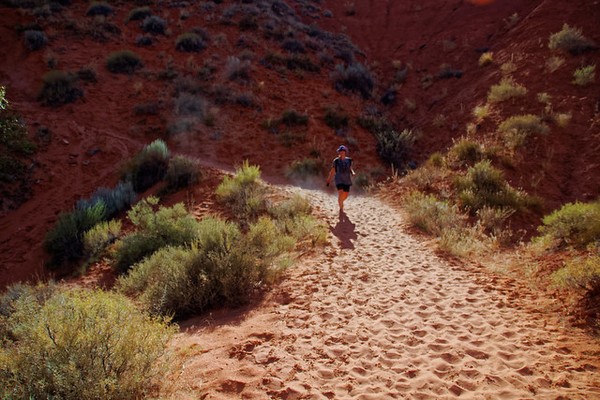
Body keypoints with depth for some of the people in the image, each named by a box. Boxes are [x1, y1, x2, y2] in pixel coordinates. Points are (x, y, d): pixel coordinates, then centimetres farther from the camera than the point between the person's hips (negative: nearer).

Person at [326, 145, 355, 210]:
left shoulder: (348, 160, 2)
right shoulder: (336, 161, -5)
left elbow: (350, 169, 13)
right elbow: (332, 171, 2)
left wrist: (353, 173, -10)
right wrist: (328, 180, 4)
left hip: (347, 180, 4)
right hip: (339, 180, -3)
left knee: (346, 195, 11)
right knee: (340, 193, -18)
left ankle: (340, 202, 45)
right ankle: (341, 208, -1)